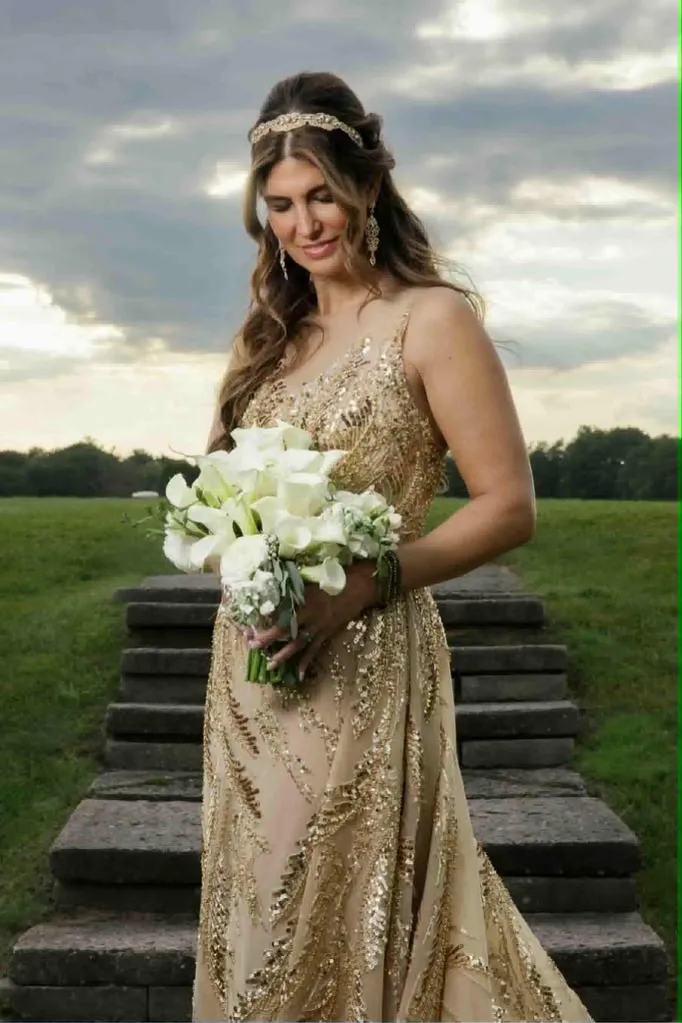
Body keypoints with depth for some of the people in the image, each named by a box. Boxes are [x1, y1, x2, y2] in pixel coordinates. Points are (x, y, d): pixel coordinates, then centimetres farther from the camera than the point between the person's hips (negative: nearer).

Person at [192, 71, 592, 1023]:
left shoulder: (431, 317, -6)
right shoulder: (270, 329, 12)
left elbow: (510, 507, -10)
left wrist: (368, 580, -20)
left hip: (361, 664, -6)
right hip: (248, 666, 6)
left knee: (339, 922, 3)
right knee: (261, 922, 15)